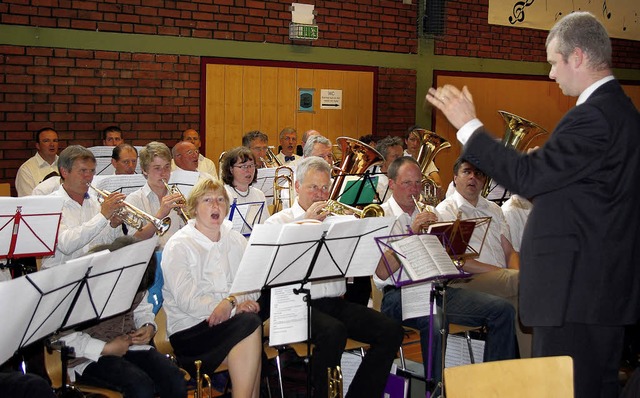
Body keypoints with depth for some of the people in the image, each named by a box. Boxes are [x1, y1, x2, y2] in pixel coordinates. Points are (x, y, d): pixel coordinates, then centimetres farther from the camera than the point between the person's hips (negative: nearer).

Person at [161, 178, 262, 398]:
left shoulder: (236, 241, 16)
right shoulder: (178, 246, -2)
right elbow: (186, 300, -13)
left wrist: (230, 302, -18)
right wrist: (236, 306, -21)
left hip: (231, 320, 5)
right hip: (190, 329, -5)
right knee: (250, 323, -28)